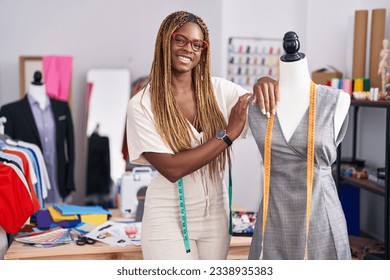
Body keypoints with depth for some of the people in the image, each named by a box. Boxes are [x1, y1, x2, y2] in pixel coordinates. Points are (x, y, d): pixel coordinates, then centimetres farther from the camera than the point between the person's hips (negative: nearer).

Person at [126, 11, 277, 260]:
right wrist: (228, 134, -21)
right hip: (169, 218, -4)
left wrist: (264, 85, -21)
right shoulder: (142, 105, -12)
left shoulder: (219, 89, -1)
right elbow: (171, 169, -20)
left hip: (215, 214, 4)